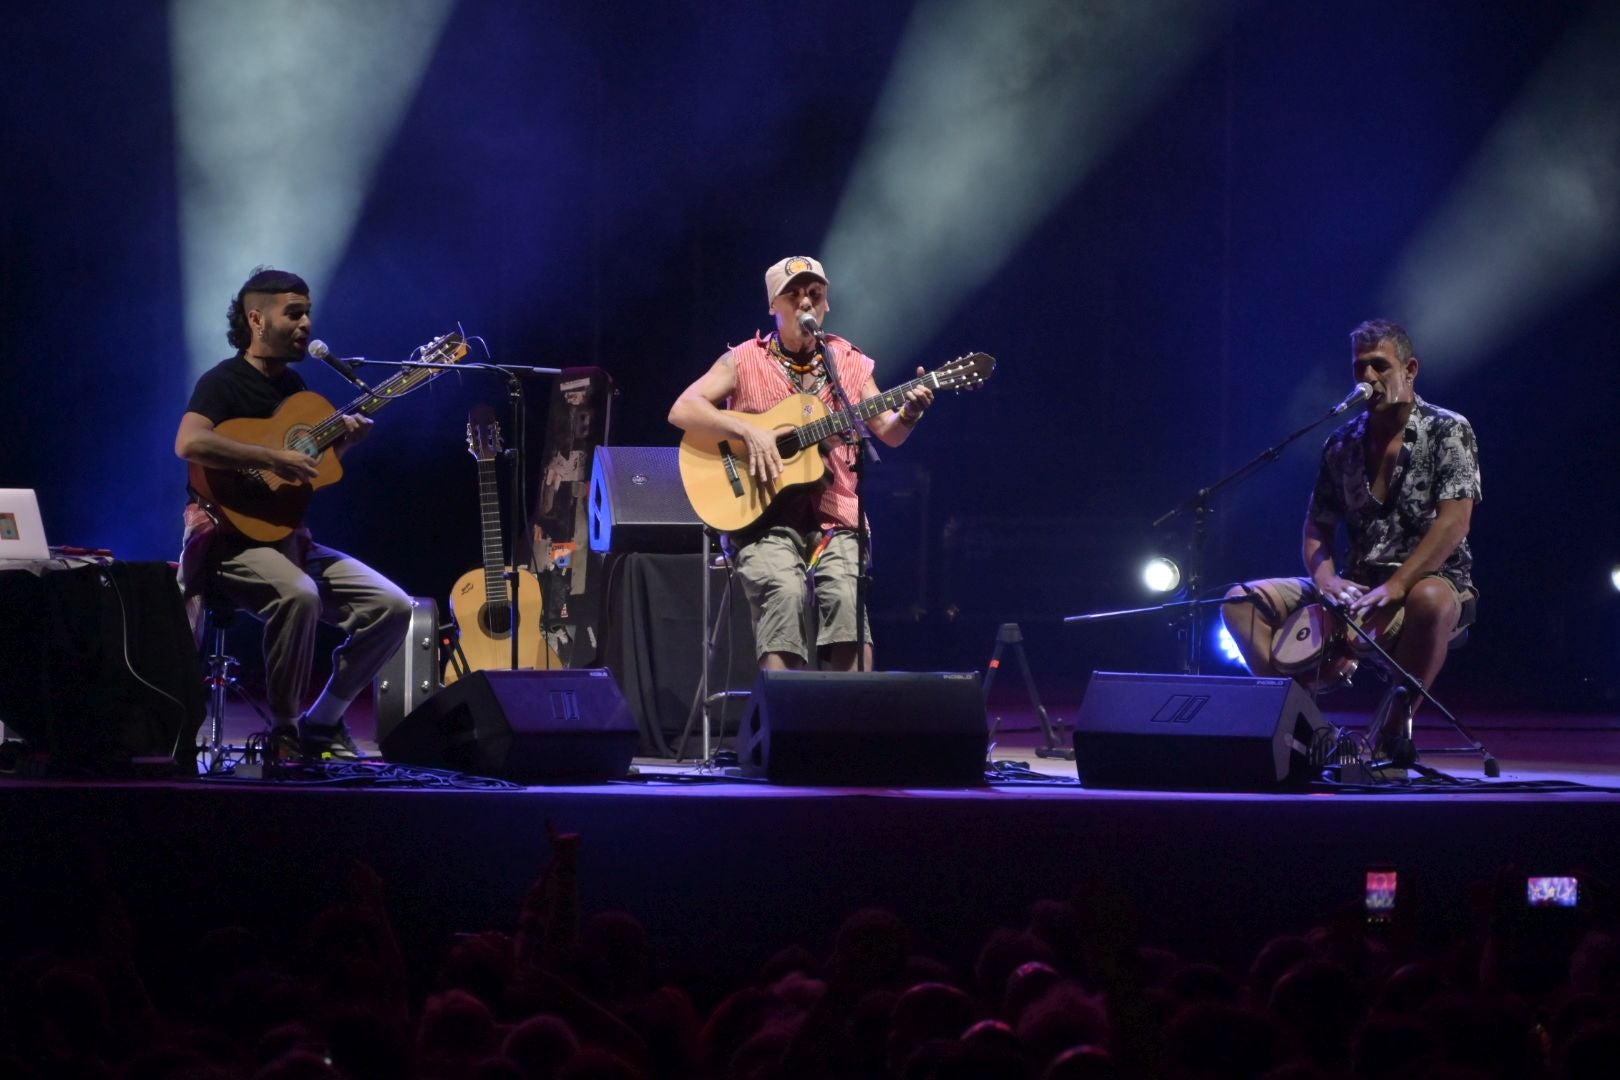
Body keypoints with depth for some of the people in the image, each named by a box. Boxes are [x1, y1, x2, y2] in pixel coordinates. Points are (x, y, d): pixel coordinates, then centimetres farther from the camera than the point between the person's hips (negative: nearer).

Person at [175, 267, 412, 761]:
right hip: (232, 539, -8)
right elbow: (189, 443, -29)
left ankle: (323, 721, 5)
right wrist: (273, 458, -30)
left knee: (392, 607, -5)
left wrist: (341, 440, 3)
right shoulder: (225, 382, -10)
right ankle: (284, 733, -22)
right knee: (299, 594, -38)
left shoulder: (293, 384, 16)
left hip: (290, 538, 8)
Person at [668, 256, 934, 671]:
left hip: (833, 520, 2)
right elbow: (682, 410, -4)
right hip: (762, 518, -2)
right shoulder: (744, 361, 7)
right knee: (785, 591, -33)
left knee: (847, 593, -30)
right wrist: (747, 429, -16)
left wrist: (908, 414, -13)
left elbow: (888, 433, 11)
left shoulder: (851, 364, 15)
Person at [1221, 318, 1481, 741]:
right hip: (1356, 590, 6)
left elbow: (1453, 523, -17)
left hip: (1430, 583, -6)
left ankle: (1390, 734, -31)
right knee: (1242, 601, -9)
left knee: (1430, 602, -43)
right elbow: (1317, 527, 14)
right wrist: (1325, 578, -9)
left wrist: (1395, 588, -26)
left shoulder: (1448, 432, -5)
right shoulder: (1341, 445, 11)